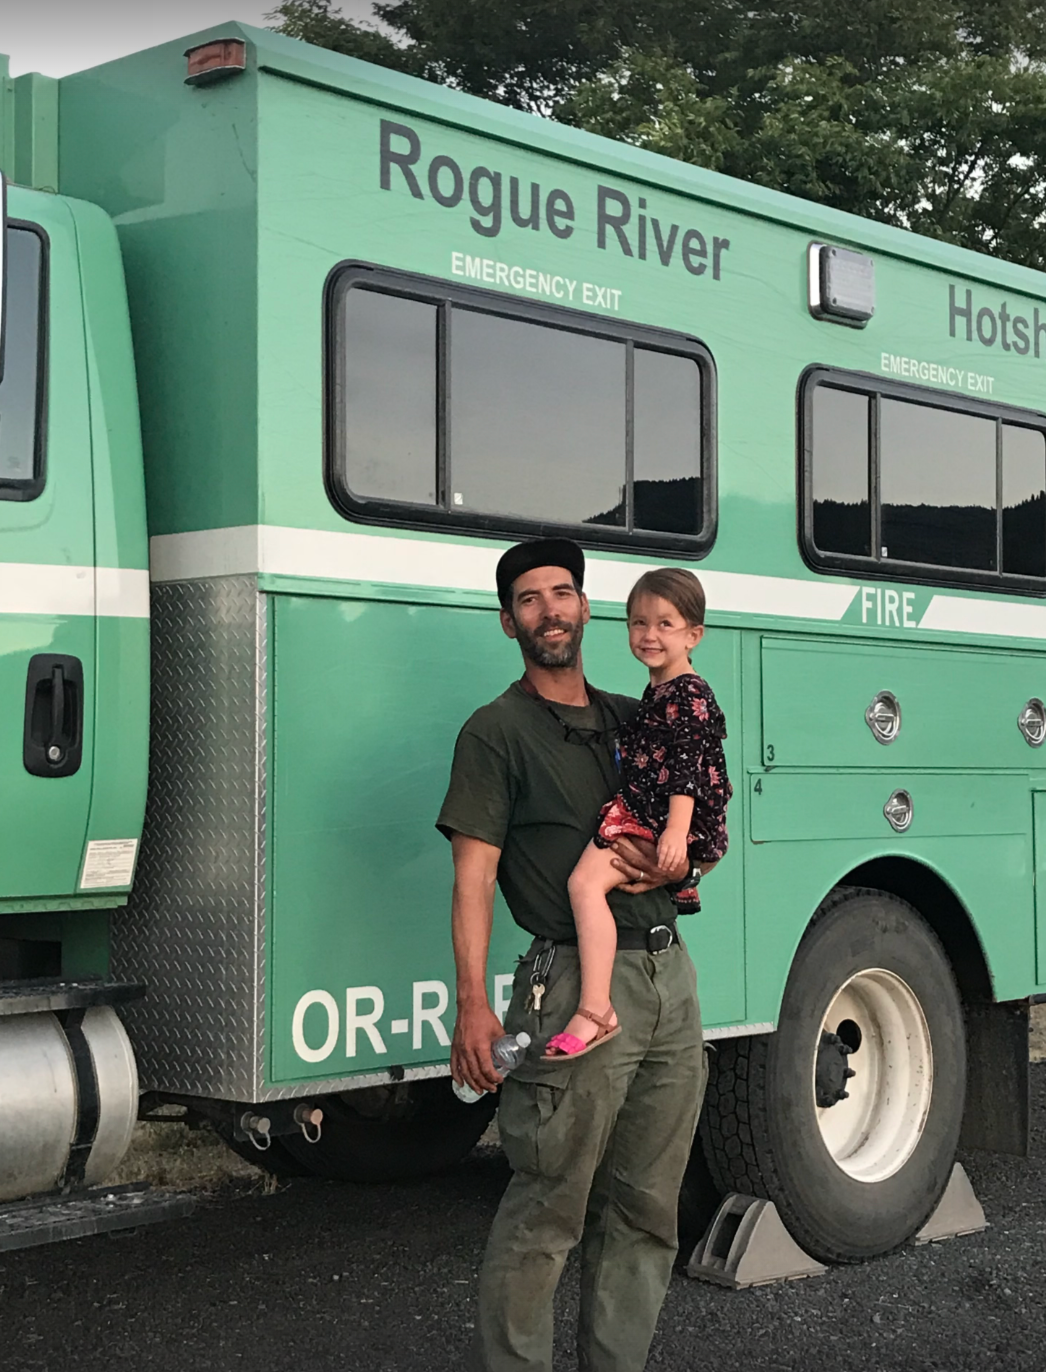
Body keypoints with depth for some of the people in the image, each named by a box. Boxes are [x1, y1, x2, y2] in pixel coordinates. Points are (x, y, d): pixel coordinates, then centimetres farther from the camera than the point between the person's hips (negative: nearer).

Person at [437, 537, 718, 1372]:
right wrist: (473, 1003, -19)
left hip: (670, 975, 7)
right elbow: (474, 878, -8)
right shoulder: (497, 732, 0)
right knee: (547, 1213, -6)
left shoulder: (632, 720, 18)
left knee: (646, 1211, 11)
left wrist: (673, 867, -2)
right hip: (581, 988, -6)